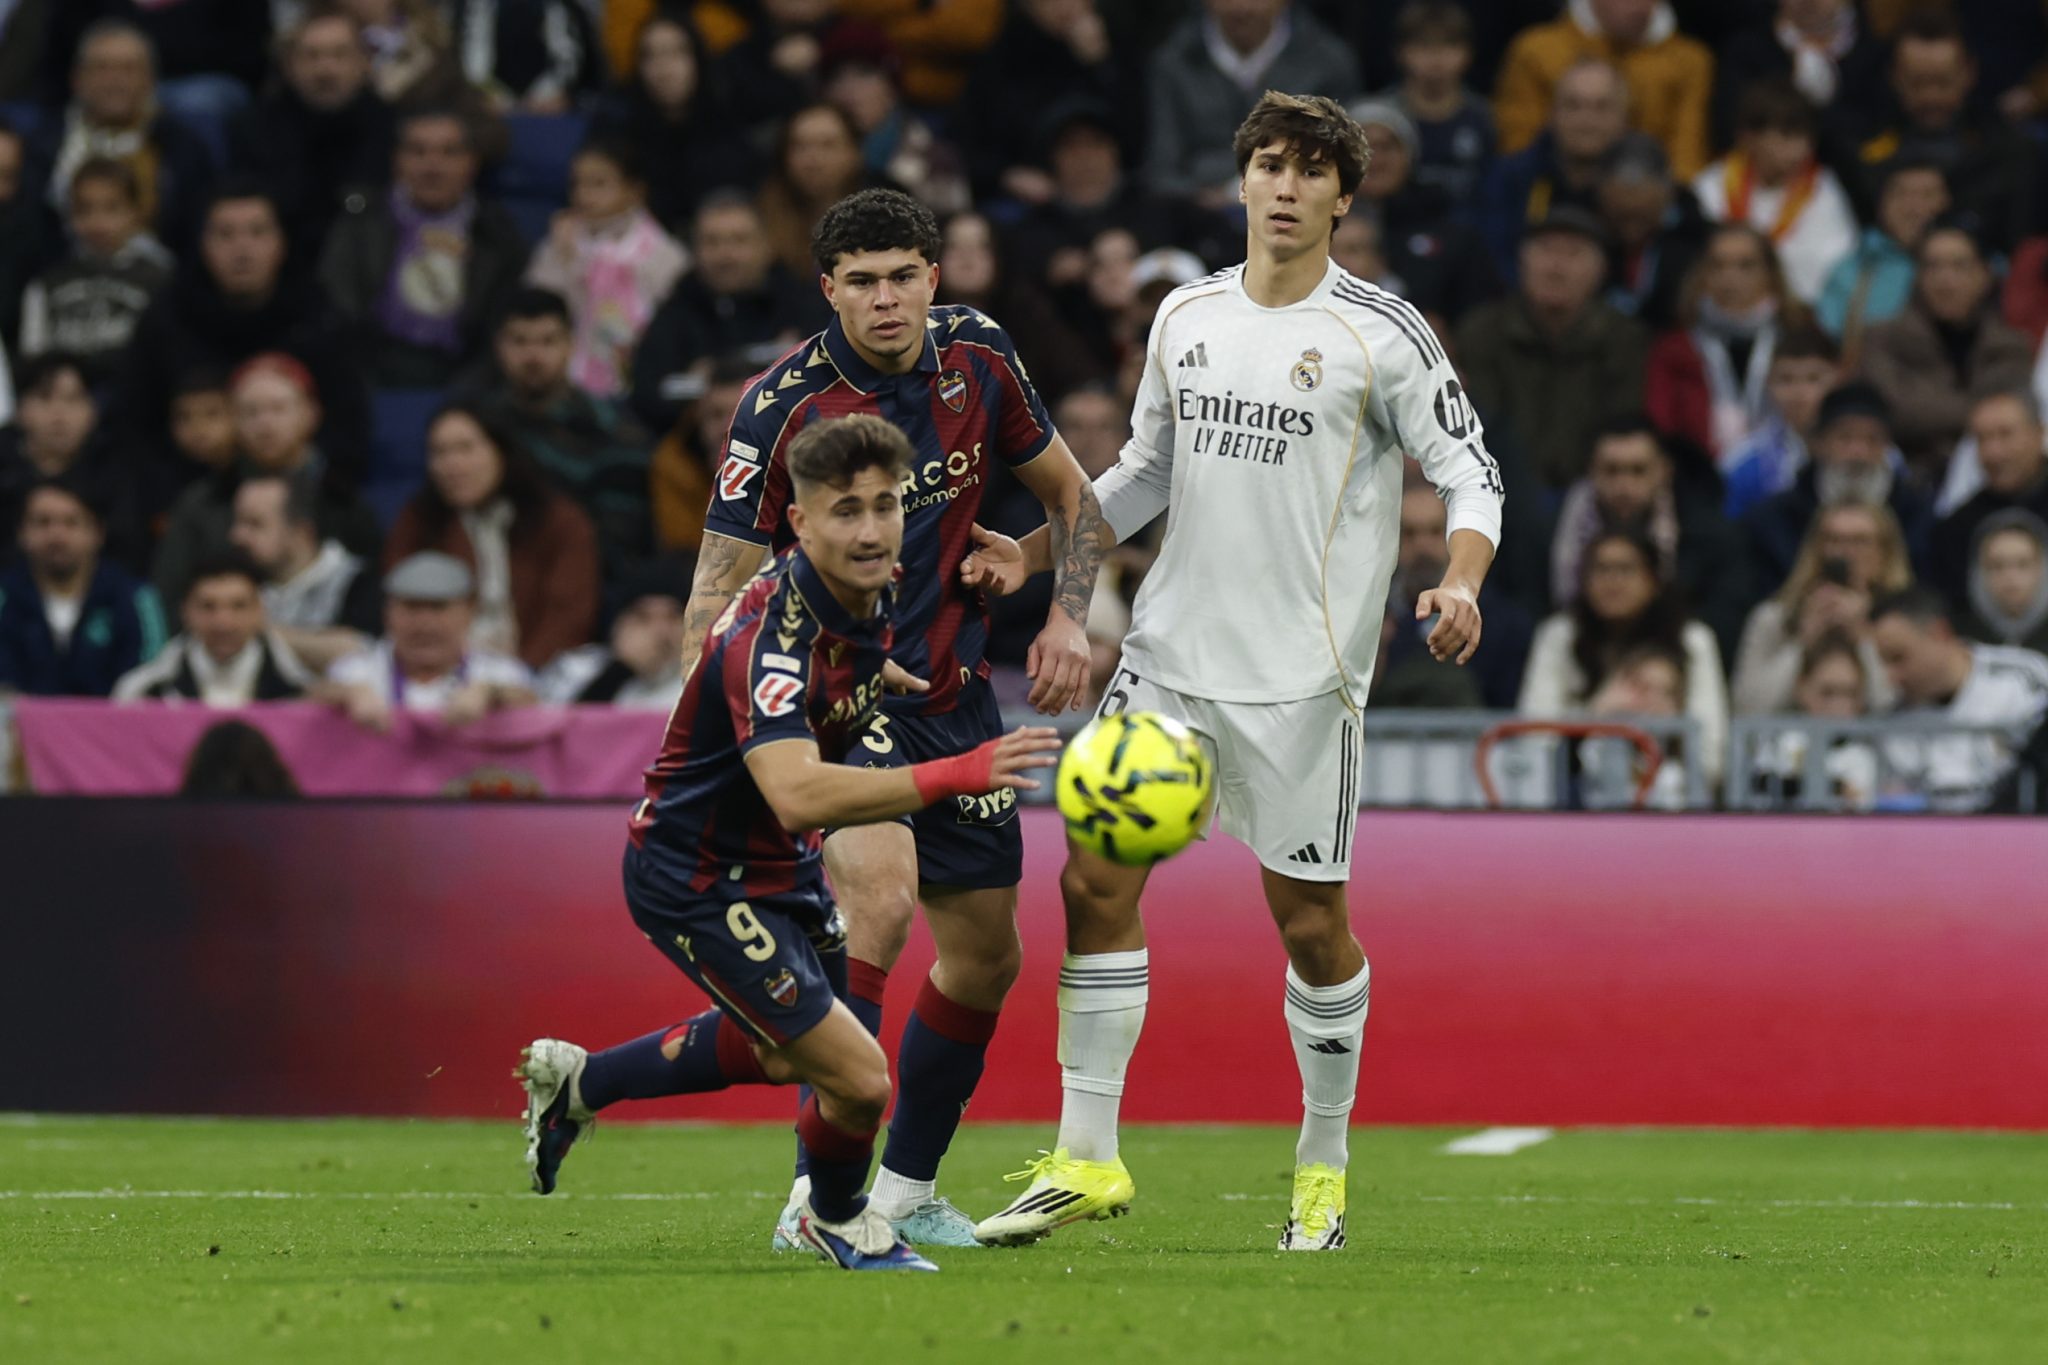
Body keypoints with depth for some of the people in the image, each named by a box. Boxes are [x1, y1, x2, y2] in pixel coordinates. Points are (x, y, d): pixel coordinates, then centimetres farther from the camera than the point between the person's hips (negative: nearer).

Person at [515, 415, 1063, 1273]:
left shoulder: (873, 598, -6)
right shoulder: (771, 632, -34)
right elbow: (796, 794, -50)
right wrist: (953, 777, -56)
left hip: (776, 861, 10)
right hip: (696, 882, -10)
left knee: (785, 1055, 31)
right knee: (857, 1080, -14)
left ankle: (576, 1082, 50)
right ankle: (837, 1218, 19)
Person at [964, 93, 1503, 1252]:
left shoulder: (1381, 334, -6)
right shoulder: (1187, 316, 9)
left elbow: (1472, 471, -4)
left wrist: (1460, 584, -22)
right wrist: (1032, 553, 10)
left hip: (1303, 674, -4)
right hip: (1173, 650, 5)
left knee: (1311, 919, 1)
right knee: (1095, 880, -3)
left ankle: (1324, 1168, 19)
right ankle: (1087, 1160, 5)